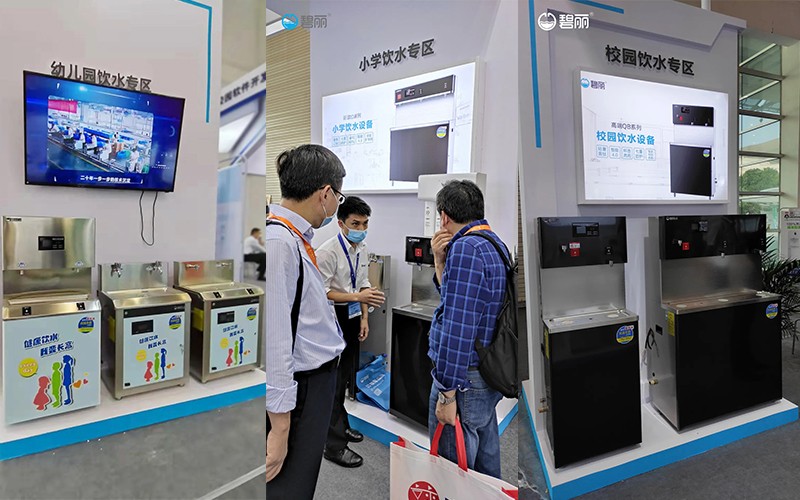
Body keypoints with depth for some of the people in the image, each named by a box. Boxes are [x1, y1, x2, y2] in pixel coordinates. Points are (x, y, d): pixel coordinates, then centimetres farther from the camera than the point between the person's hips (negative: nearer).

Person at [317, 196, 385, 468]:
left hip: (352, 316, 8)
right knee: (333, 379, -2)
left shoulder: (362, 250, 3)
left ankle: (340, 425, 37)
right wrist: (357, 297, -26)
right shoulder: (328, 251, -20)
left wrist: (364, 317, 11)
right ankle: (334, 445, 9)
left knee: (345, 376, 19)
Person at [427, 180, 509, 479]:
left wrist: (447, 393, -20)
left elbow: (458, 326, -24)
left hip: (462, 378, -10)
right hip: (490, 376, 10)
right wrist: (440, 262, 6)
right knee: (485, 466, 22)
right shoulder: (494, 244, 12)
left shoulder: (465, 248, -18)